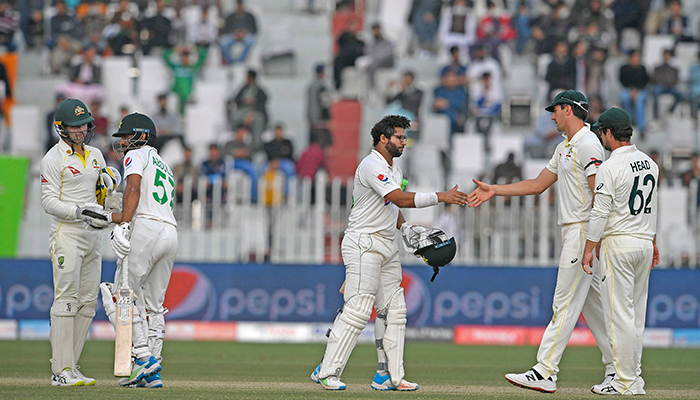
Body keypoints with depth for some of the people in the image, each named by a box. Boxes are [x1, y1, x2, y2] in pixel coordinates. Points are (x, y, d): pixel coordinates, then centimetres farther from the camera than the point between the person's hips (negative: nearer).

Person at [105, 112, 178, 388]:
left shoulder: (137, 155, 6)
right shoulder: (165, 168, 32)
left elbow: (133, 187, -13)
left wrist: (123, 226, -21)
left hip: (146, 229, -8)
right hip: (171, 233, 8)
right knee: (153, 304, 11)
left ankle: (143, 357, -13)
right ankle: (152, 374, 9)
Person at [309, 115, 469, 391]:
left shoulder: (395, 171, 17)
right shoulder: (371, 166, -15)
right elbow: (400, 199, -26)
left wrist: (406, 228, 5)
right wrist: (440, 197, -28)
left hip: (388, 247, 10)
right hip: (364, 244, -10)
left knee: (394, 310, 5)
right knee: (358, 309, -15)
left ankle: (389, 376, 7)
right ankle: (326, 372, -12)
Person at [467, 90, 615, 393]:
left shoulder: (588, 144, -13)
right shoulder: (564, 149, 20)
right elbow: (538, 184, 25)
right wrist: (494, 190, 21)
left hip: (584, 230, -10)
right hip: (572, 232, 10)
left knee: (565, 303, -11)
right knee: (593, 303, 10)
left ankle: (545, 373, -13)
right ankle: (616, 370, 13)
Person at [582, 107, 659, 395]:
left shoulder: (610, 168, -14)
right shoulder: (649, 164, 10)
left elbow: (600, 212, -16)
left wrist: (589, 249, -12)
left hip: (619, 244, -8)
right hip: (645, 242, 8)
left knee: (619, 313, -6)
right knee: (636, 313, 12)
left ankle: (626, 382, -7)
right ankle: (635, 378, 14)